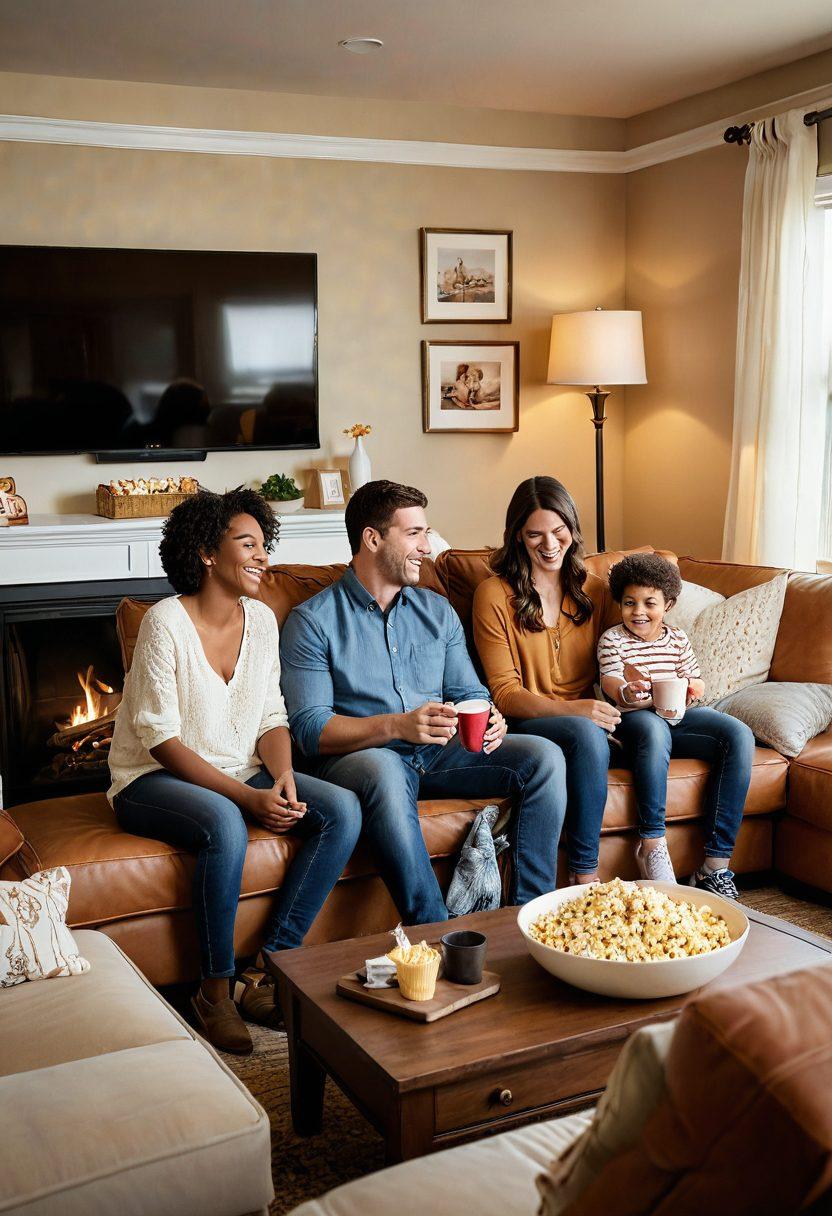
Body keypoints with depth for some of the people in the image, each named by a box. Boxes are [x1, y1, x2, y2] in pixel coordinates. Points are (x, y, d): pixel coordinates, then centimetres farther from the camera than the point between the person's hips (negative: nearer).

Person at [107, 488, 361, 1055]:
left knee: (343, 810, -16)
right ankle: (215, 991, -17)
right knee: (225, 824, -38)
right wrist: (249, 798, -24)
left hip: (242, 774, 6)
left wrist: (281, 775, -15)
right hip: (154, 780, -6)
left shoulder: (261, 619, 4)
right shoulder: (166, 623, -15)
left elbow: (272, 718, 8)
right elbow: (161, 738, -18)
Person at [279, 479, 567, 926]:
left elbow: (469, 693, 15)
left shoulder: (437, 611, 16)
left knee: (544, 757, -15)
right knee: (383, 768, -40)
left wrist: (488, 721, -11)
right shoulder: (313, 621, -2)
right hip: (356, 756, -5)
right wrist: (396, 726, -27)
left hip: (438, 755, 6)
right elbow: (309, 728, -12)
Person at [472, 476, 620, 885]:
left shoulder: (595, 591, 12)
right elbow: (505, 694, -5)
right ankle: (585, 876, -26)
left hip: (588, 723, 4)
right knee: (586, 733, -36)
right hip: (526, 725, -3)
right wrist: (570, 709, -22)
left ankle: (585, 873, -25)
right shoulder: (494, 595, -1)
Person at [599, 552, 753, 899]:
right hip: (635, 718, -5)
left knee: (740, 735, -21)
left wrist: (690, 688, -12)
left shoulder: (678, 638, 15)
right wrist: (625, 691, -35)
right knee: (654, 730, -41)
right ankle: (652, 843, -35)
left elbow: (696, 683, 13)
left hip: (678, 716, 5)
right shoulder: (612, 639, 4)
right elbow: (609, 680, -12)